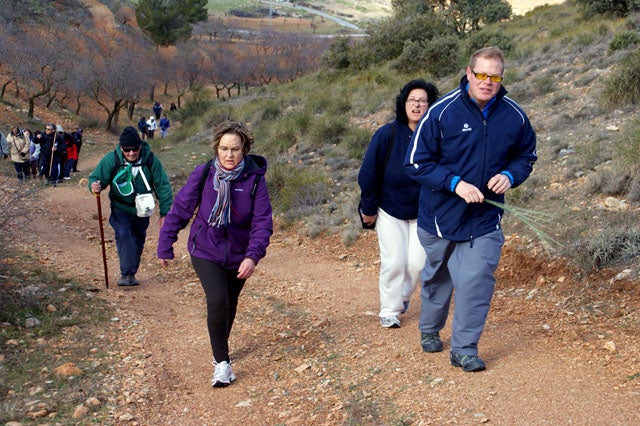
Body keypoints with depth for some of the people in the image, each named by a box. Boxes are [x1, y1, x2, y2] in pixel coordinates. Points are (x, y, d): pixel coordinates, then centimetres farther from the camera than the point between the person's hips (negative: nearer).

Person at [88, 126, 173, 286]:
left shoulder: (151, 160, -16)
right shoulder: (111, 159, -18)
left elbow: (163, 186, -9)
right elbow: (96, 177, -10)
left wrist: (164, 213, -10)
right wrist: (94, 185, -37)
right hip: (120, 209, -2)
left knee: (138, 241, 12)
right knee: (123, 235, -24)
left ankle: (132, 274, 29)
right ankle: (126, 274, -19)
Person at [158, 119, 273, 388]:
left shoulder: (255, 179, -15)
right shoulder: (203, 174, -14)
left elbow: (262, 222, -18)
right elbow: (180, 210, -6)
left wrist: (253, 256, -31)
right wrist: (165, 246, -3)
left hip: (238, 256, 2)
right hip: (205, 252, -2)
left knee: (230, 305, 19)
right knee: (217, 302, -20)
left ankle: (221, 350, 46)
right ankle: (222, 363, -4)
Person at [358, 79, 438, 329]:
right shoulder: (387, 134, -16)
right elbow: (368, 174, -8)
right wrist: (369, 209, -3)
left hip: (421, 213, 1)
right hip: (389, 211, -1)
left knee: (416, 263, 1)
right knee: (394, 262, -3)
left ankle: (404, 296, 32)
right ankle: (389, 311, 15)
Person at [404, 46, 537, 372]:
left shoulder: (514, 116, -5)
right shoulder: (442, 112, -15)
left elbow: (526, 156, 11)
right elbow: (416, 162, -12)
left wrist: (510, 175, -11)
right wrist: (456, 183, -22)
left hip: (485, 218, 1)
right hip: (441, 214, -1)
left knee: (477, 279, -9)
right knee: (437, 276, 18)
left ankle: (464, 349, 6)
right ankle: (430, 330, 43)